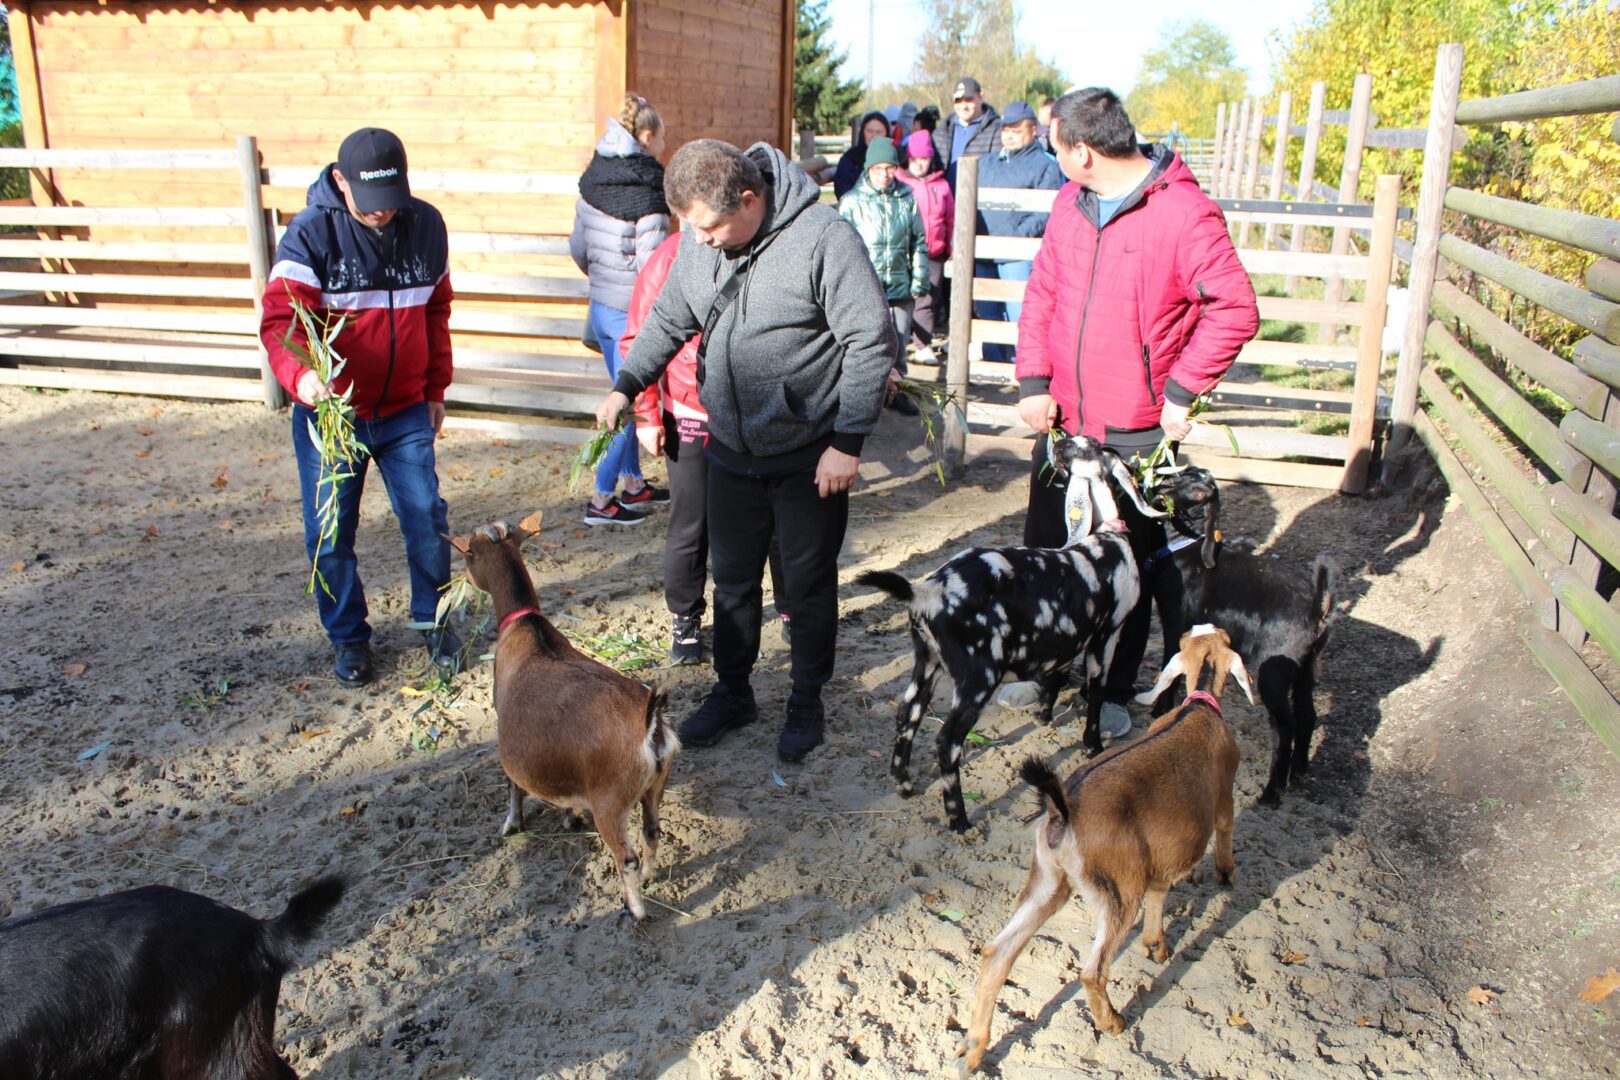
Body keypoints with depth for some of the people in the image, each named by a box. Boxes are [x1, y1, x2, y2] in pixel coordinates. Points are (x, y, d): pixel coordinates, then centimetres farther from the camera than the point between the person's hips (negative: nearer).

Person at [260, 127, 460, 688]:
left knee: (427, 520, 7)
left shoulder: (426, 225, 0)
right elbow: (280, 320, -22)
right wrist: (301, 374, -43)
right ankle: (348, 637, 28)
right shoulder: (311, 233, -14)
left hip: (405, 412, 3)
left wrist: (435, 389, 13)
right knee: (330, 534, 8)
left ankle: (431, 620, 30)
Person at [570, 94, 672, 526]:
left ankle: (632, 483, 31)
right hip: (632, 313, -8)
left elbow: (578, 249, 13)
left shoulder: (592, 182, 5)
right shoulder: (646, 196, -18)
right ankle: (602, 499, 8)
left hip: (600, 307, 8)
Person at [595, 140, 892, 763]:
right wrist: (627, 384, -1)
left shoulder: (823, 238, -20)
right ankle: (732, 693, 34)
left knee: (809, 583, 8)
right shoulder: (695, 242, -2)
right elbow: (668, 319, 13)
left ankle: (806, 701, 28)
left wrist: (847, 441, -19)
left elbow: (872, 342, -17)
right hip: (731, 453, 5)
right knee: (731, 577, 16)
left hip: (810, 457, -5)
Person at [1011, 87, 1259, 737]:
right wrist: (1033, 382, -2)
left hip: (1137, 432, -6)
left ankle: (1113, 693, 24)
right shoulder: (1070, 202, 6)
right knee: (1043, 550, 16)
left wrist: (1181, 391, -15)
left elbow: (1235, 310, -14)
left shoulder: (1184, 212, -15)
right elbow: (1042, 293, 9)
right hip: (1062, 418, 6)